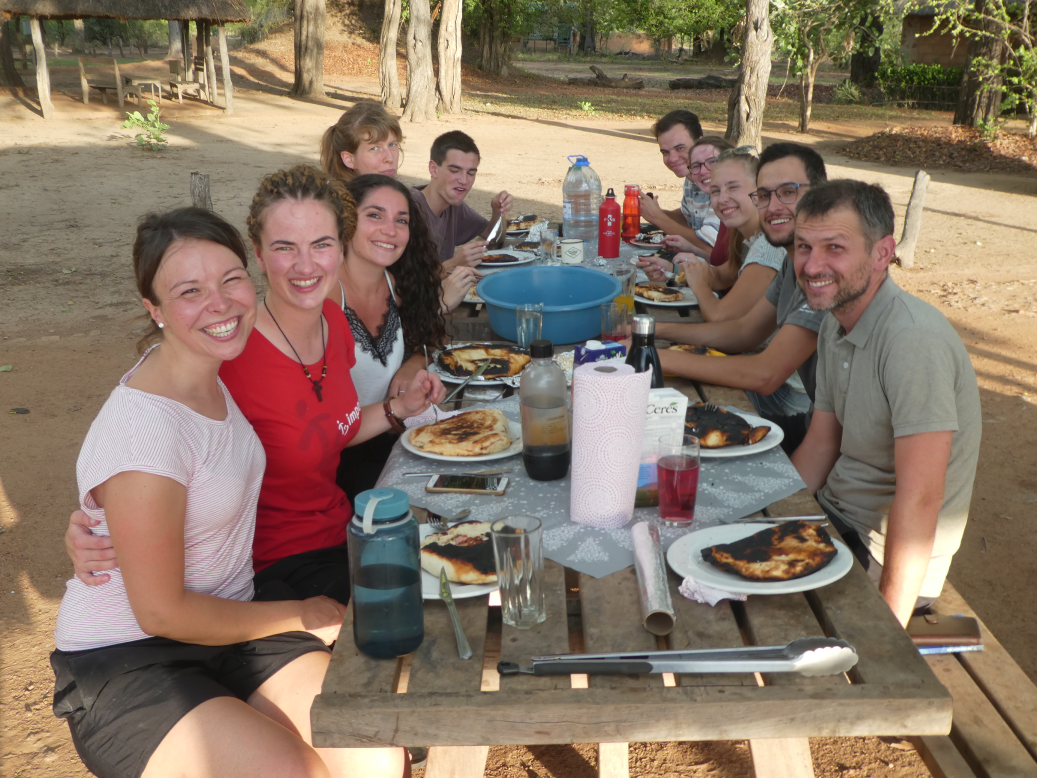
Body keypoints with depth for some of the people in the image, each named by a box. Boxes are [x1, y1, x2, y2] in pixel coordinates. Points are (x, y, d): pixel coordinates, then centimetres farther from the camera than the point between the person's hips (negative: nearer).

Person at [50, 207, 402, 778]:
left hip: (229, 625, 7)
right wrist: (300, 616, -6)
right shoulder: (145, 428, -25)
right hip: (124, 666, -6)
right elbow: (161, 612, -18)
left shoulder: (211, 372, 1)